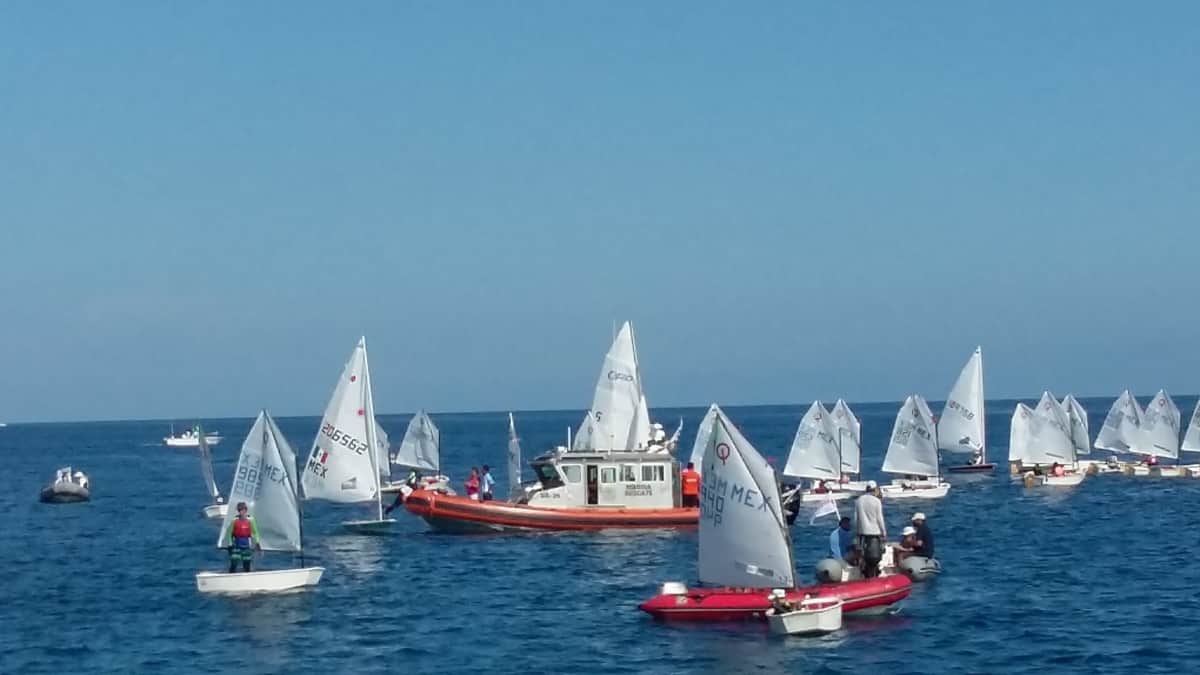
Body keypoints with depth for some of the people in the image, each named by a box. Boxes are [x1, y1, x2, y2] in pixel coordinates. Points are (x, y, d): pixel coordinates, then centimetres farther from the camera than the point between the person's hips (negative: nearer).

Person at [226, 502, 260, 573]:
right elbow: (230, 533, 4)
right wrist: (230, 545, 1)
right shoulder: (234, 521, -1)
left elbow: (255, 532, 5)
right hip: (237, 545, -1)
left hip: (247, 545, 1)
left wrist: (257, 544, 0)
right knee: (233, 564, -8)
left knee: (246, 564, 6)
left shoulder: (250, 520, 0)